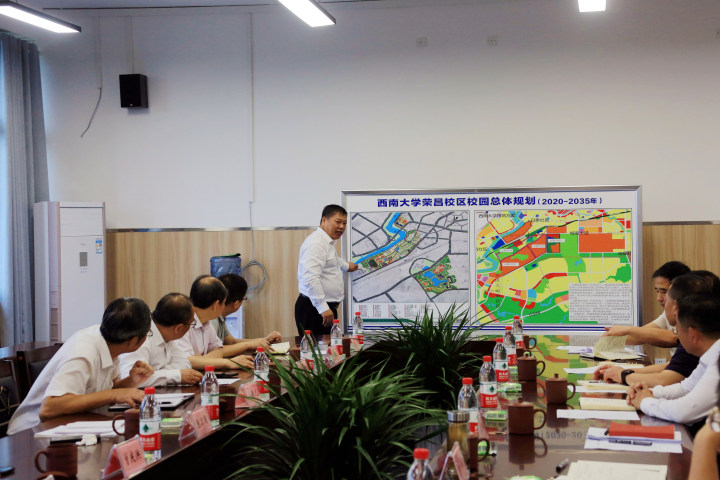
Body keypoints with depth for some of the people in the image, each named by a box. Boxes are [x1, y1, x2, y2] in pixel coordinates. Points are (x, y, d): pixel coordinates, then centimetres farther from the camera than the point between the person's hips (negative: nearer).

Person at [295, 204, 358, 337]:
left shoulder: (329, 243, 18)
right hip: (314, 308, -10)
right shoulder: (316, 243, -16)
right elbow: (310, 279, -27)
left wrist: (346, 266, 61)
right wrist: (323, 308, -29)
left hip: (326, 308, 10)